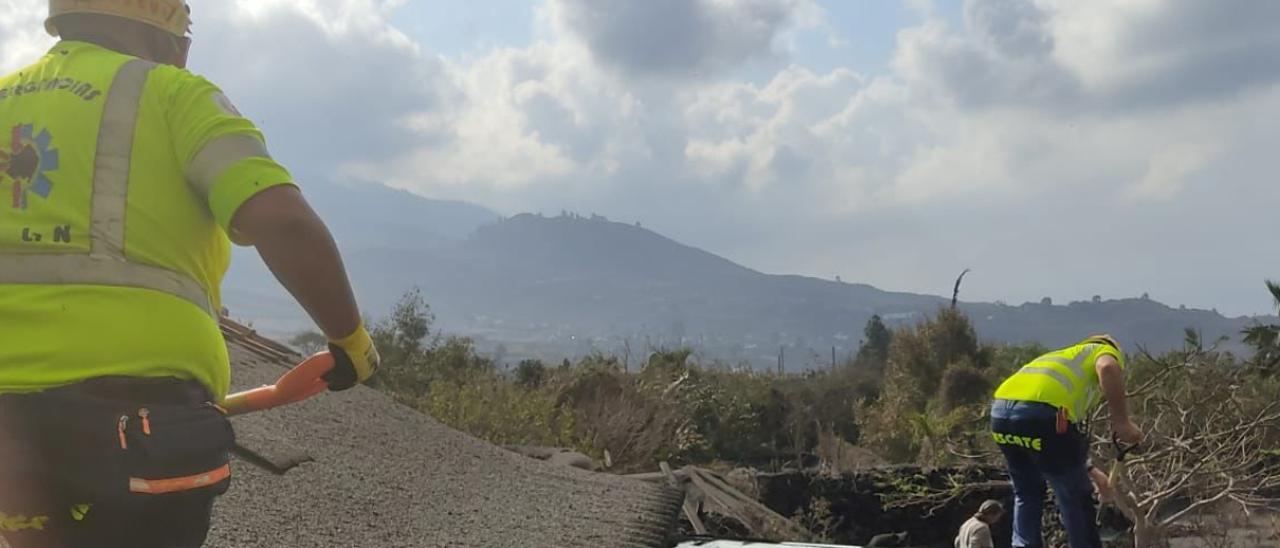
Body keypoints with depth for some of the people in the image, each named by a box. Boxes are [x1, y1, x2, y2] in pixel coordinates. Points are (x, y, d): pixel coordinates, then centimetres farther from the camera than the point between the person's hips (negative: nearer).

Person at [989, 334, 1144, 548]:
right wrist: (1121, 422, -3)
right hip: (1042, 411, -7)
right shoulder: (1108, 352, 22)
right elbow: (1107, 368, -7)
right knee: (1076, 497, 12)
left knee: (1026, 495, 26)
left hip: (1000, 410, 7)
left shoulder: (1062, 356, 41)